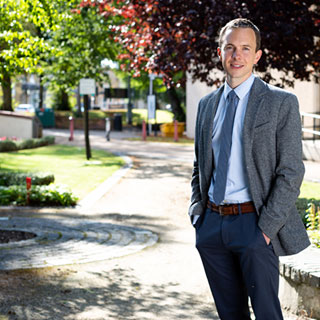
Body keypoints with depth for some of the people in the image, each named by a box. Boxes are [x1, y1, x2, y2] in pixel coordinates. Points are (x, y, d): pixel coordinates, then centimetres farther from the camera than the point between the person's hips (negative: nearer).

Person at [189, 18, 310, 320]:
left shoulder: (281, 103, -4)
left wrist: (267, 226, -14)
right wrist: (197, 212, 7)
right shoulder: (207, 104, 13)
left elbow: (291, 172, -8)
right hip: (212, 224, 5)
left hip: (254, 224, -5)